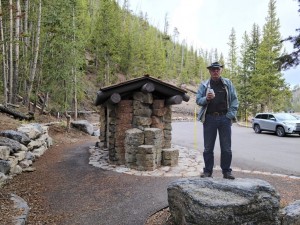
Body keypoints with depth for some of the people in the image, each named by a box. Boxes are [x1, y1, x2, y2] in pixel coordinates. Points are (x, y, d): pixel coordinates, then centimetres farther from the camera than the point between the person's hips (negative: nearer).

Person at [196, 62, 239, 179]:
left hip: (224, 118, 0)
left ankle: (226, 171, 15)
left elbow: (234, 100, 5)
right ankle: (207, 170, 15)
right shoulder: (204, 85, 8)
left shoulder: (228, 83, 9)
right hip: (209, 118, 0)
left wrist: (231, 114, -6)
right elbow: (198, 100, 2)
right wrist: (206, 99, -19)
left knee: (226, 147, 4)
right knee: (208, 147, 5)